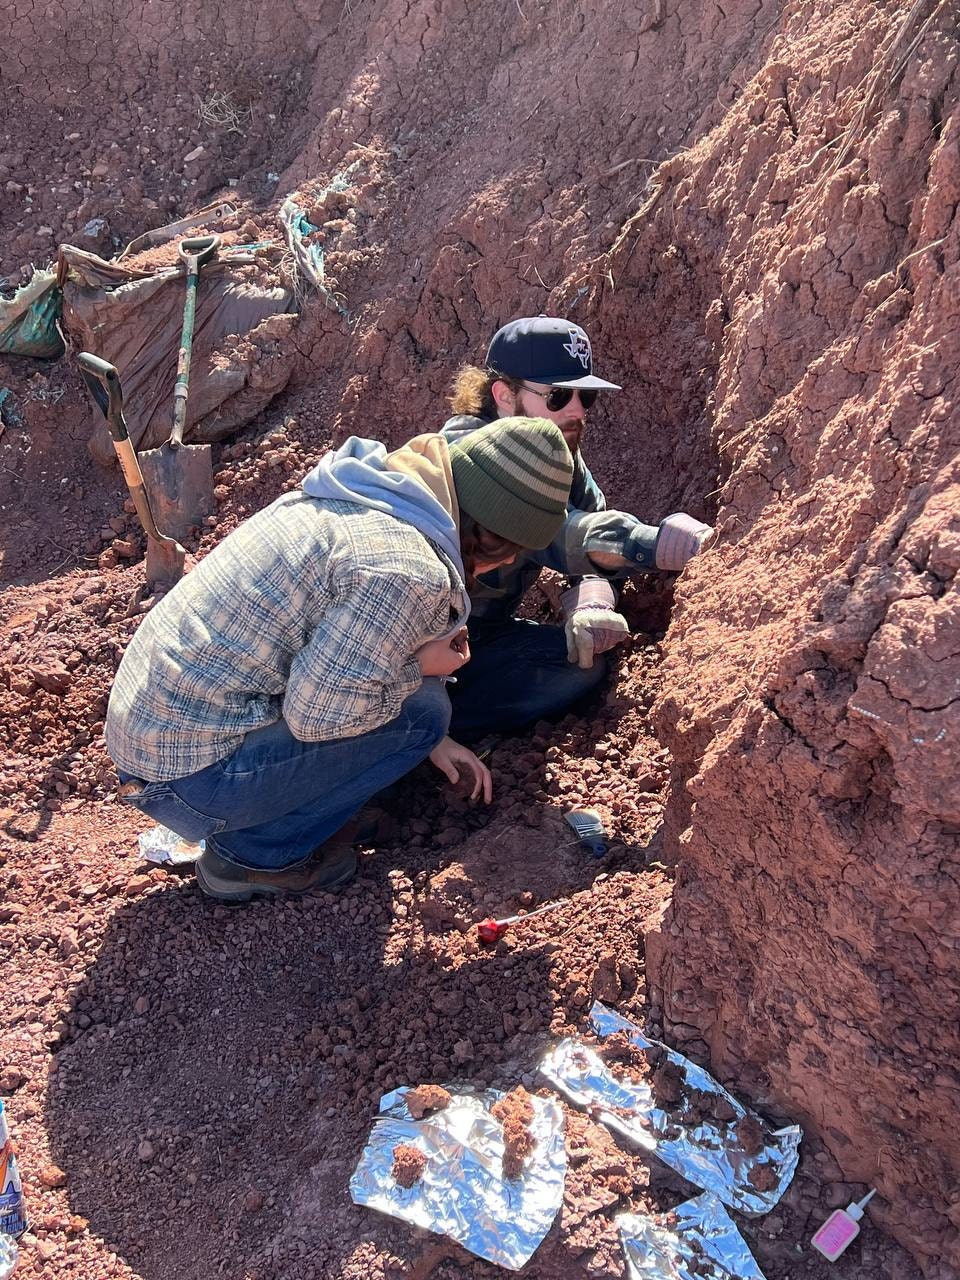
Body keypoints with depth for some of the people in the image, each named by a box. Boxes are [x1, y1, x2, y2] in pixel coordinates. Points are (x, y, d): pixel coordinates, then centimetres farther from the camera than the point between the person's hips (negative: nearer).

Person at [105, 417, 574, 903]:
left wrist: (432, 743, 23)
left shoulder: (362, 494, 7)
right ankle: (254, 854, 2)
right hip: (190, 778, -9)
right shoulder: (406, 571, -22)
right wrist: (419, 669, -6)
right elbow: (318, 713, -23)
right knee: (421, 709, -8)